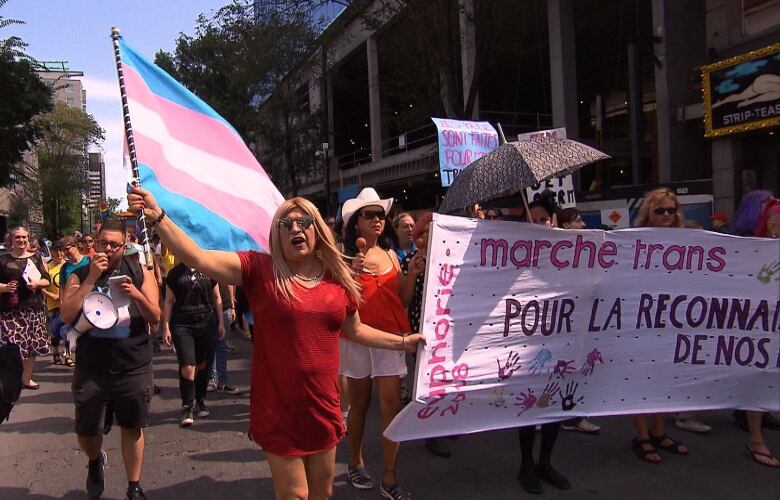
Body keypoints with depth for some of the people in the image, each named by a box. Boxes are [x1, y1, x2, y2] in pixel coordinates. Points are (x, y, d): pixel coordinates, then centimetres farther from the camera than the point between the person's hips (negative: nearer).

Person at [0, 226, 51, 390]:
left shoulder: (36, 258, 11)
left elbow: (47, 280, 8)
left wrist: (37, 283, -11)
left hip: (33, 307, 2)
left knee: (32, 344, 6)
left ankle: (27, 378, 21)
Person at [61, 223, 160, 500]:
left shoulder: (140, 273, 0)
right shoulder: (80, 275, 1)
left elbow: (155, 317, -5)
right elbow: (67, 315, -14)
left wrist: (137, 294, -23)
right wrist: (91, 278, -18)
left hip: (133, 368, 0)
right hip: (90, 369, 1)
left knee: (132, 427, 10)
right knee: (86, 432, 9)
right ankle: (95, 461, 43)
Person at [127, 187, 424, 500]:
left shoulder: (338, 279, 2)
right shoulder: (260, 269, -9)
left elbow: (354, 330, 16)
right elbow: (198, 257, -20)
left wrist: (403, 342, 16)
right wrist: (156, 216, -30)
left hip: (323, 406, 4)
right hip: (278, 408, -4)